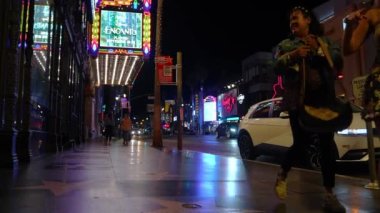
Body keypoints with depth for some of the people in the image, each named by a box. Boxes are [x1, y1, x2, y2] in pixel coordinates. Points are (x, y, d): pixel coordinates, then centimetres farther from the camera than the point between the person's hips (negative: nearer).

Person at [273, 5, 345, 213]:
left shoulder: (325, 41, 17)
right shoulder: (285, 45, 13)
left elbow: (338, 61, 5)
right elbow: (277, 66, -2)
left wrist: (319, 50, -9)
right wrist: (293, 56, -20)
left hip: (324, 99, 2)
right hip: (298, 101, -1)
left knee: (327, 143, -5)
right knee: (301, 144, -3)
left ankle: (329, 194, 5)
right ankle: (282, 175, 25)